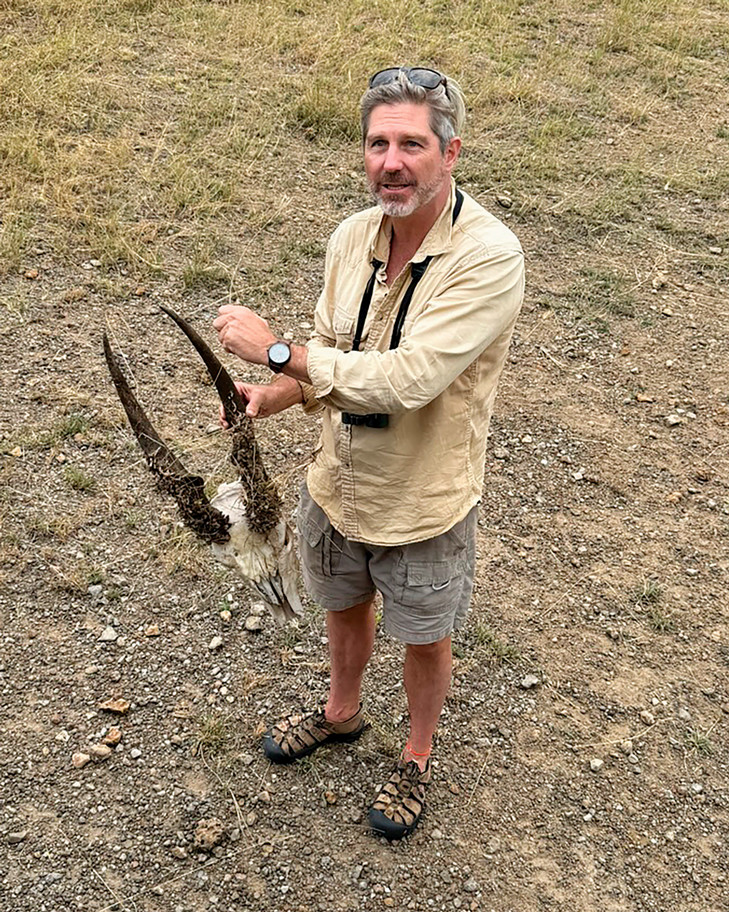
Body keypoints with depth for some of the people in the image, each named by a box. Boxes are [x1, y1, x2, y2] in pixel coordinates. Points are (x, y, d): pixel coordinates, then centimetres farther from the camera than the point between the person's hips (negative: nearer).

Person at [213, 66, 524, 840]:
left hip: (423, 506, -5)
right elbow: (329, 349, 4)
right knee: (344, 607, 29)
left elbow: (407, 379, -35)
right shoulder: (352, 237, -8)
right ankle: (342, 712, 59)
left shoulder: (489, 258, -28)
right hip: (336, 485, 6)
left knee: (424, 639, 20)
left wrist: (277, 350, -30)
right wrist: (275, 394, -17)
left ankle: (416, 758, 48)